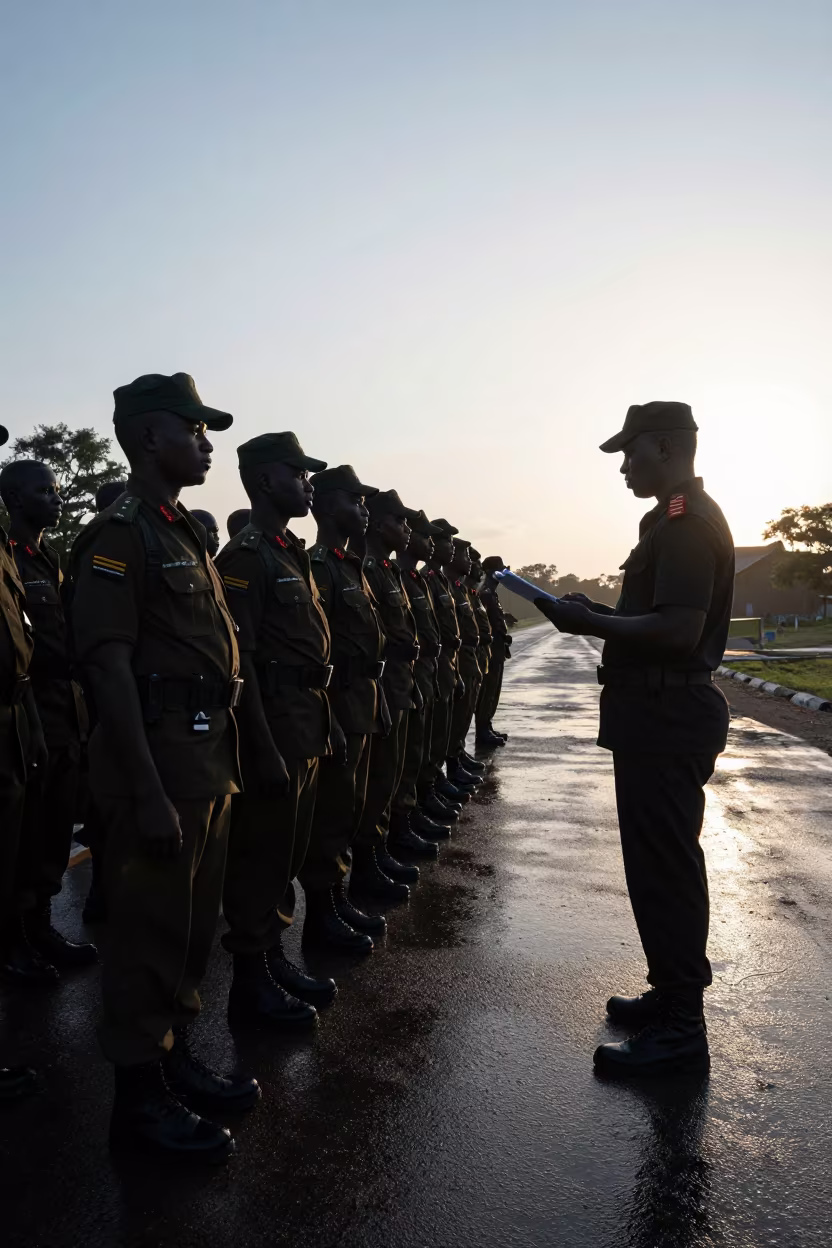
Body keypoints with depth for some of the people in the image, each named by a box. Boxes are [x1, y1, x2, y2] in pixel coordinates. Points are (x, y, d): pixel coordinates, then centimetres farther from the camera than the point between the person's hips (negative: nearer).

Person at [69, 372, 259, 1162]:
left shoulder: (185, 533, 16)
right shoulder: (119, 535, -11)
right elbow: (109, 666, -19)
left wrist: (222, 760, 16)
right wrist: (149, 792, -22)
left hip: (209, 756, 9)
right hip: (159, 756, -9)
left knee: (192, 921, 18)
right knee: (148, 929, 3)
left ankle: (175, 1058, 35)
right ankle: (139, 1095, 20)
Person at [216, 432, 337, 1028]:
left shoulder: (292, 553, 16)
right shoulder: (246, 556, -13)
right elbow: (239, 660, -19)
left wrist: (322, 726, 16)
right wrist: (264, 749, -23)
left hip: (307, 723, 9)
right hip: (274, 725, -9)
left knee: (289, 852, 18)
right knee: (261, 856, 2)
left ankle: (274, 956, 32)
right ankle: (252, 980, 16)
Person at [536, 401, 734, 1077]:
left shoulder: (686, 523, -16)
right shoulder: (683, 518, 17)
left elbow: (680, 629, -25)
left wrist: (591, 622, -17)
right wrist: (602, 613, 11)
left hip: (667, 717, -11)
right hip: (663, 714, 11)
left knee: (663, 867, -3)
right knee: (664, 862, 18)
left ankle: (680, 1028, 10)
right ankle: (673, 996, 32)